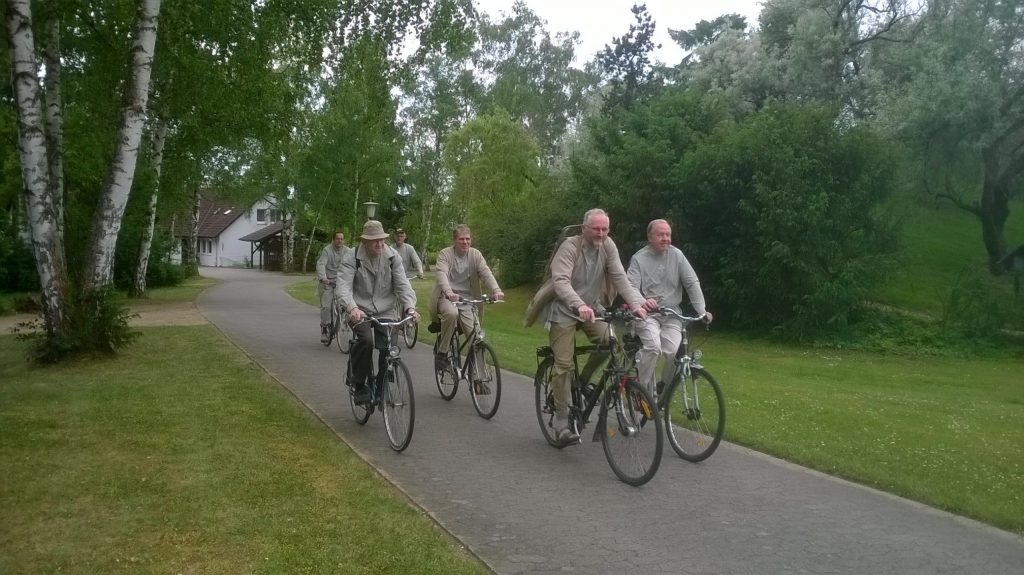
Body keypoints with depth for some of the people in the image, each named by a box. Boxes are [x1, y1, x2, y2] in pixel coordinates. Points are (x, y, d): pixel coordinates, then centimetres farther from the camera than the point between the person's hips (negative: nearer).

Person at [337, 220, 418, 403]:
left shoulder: (392, 257, -1)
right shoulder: (352, 258, -8)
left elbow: (403, 284, -6)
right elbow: (344, 286, -20)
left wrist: (410, 307, -25)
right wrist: (352, 308, -39)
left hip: (386, 312, 2)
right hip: (360, 312, -2)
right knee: (366, 340, -28)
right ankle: (358, 384, -8)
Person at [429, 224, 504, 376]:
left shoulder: (475, 254, 4)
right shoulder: (445, 254, -4)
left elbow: (486, 273, -10)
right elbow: (442, 274, -22)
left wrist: (496, 290, -30)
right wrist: (449, 292, -43)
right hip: (447, 297, -3)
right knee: (451, 313, -37)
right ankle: (442, 351, -16)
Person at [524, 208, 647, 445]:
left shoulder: (608, 246, -5)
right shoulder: (570, 246, -19)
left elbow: (620, 278, -10)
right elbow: (560, 281, -31)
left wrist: (636, 303, -26)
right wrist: (579, 305, -47)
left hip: (592, 307, 5)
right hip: (564, 310, -4)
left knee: (607, 341, -21)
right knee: (564, 364, -10)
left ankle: (583, 382, 7)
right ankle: (562, 423, -2)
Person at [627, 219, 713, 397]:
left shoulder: (676, 255, 3)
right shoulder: (639, 258, -3)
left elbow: (692, 283, 0)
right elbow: (631, 287, -14)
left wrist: (702, 311, -11)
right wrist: (642, 302, -37)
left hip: (671, 314, 2)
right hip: (647, 314, -2)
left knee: (675, 352, -19)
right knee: (653, 347, -28)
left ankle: (664, 388, 9)